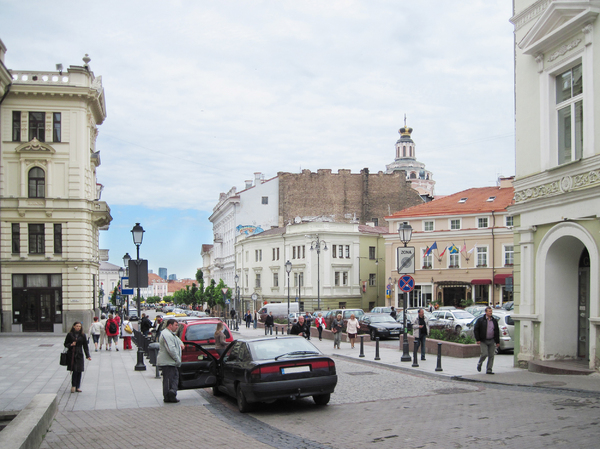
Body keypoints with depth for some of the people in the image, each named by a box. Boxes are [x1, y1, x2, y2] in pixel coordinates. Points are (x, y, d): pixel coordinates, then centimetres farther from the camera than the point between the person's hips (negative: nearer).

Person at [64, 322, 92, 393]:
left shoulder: (82, 335, 6)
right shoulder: (70, 335, 1)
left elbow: (85, 346, 7)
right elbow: (65, 344, 7)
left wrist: (88, 356, 1)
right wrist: (71, 345, -14)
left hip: (79, 355, 2)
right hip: (71, 355, -2)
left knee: (79, 371, 2)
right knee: (75, 370, -11)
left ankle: (78, 387, 13)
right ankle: (73, 386, 4)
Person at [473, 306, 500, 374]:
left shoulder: (494, 320, 11)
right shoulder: (480, 320, -3)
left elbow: (497, 332, 15)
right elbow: (475, 330, -3)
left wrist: (497, 342, 10)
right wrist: (478, 339, -8)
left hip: (491, 341, 4)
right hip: (483, 341, -4)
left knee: (491, 355, 1)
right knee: (484, 354, -13)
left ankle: (489, 370, 9)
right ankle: (479, 364, 16)